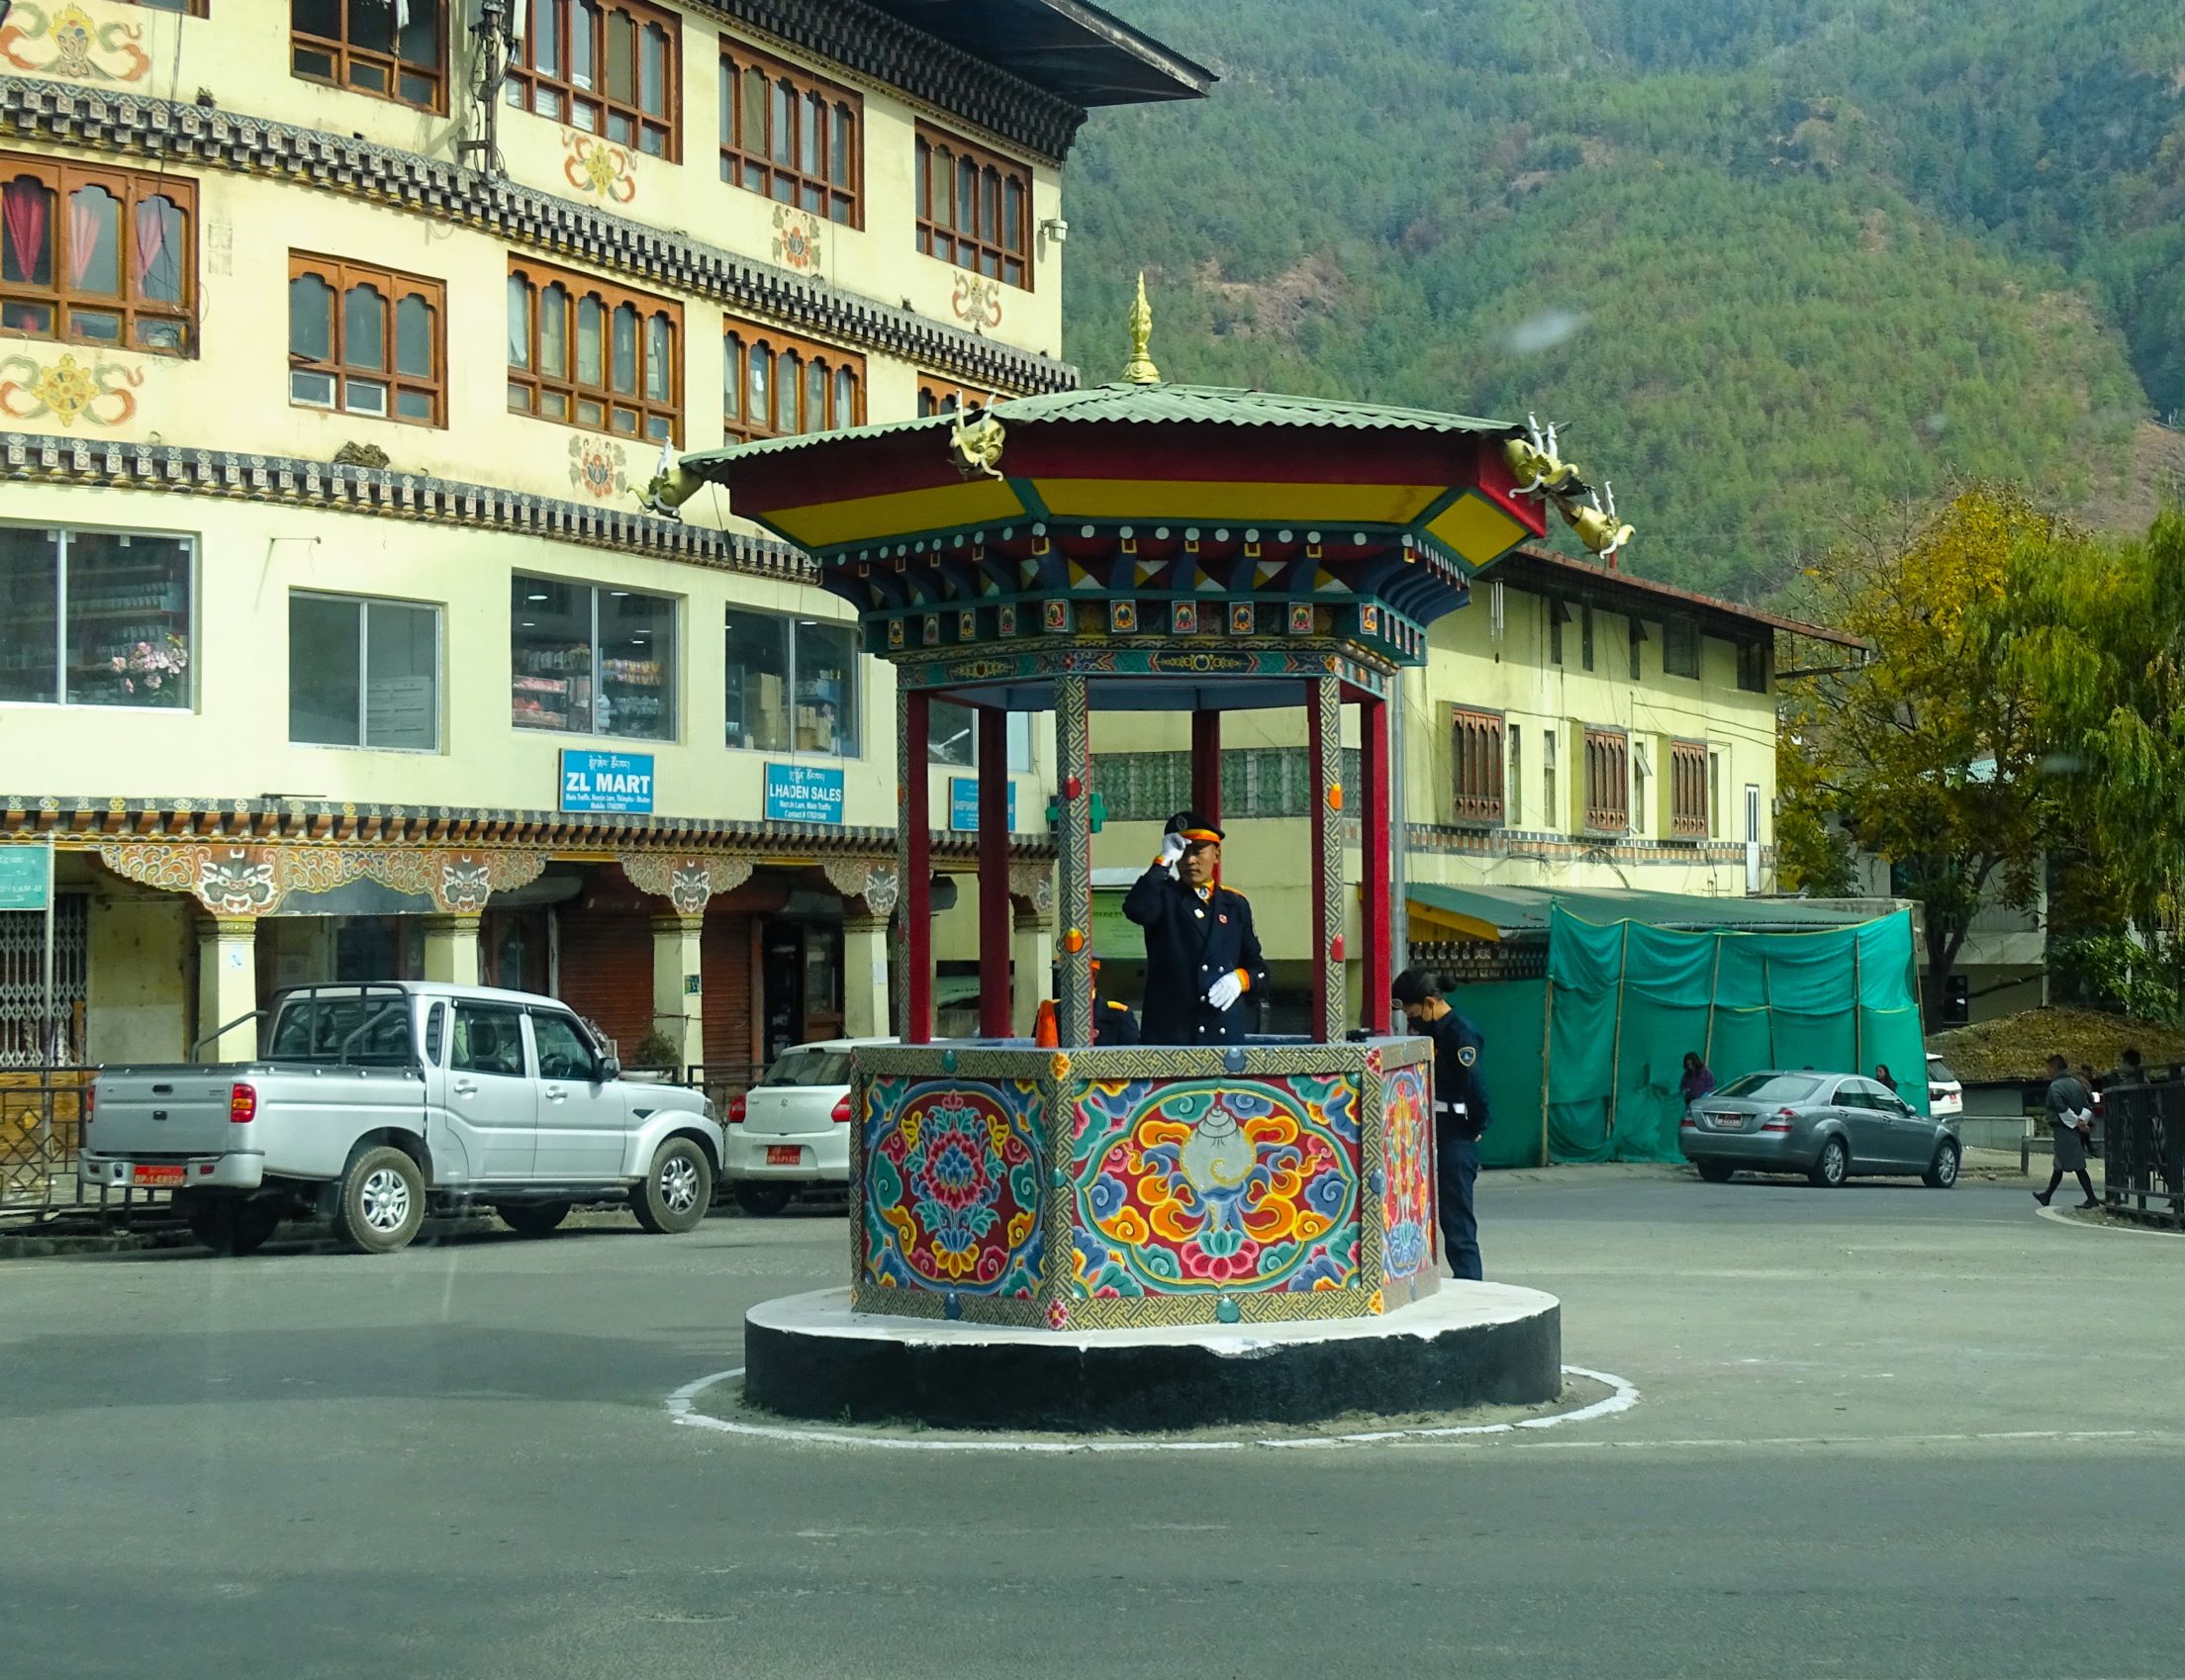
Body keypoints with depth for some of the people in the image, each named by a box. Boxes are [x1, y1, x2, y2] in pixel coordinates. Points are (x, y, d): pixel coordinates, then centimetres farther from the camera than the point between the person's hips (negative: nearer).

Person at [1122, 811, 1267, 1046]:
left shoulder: (1235, 904, 15)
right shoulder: (1164, 897, 7)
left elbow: (1258, 967, 18)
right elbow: (1135, 909, -18)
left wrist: (1240, 980, -4)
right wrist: (1164, 861, -13)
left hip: (1225, 1034, 3)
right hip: (1168, 1034, -3)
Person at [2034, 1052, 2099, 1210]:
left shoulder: (2055, 1086, -12)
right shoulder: (2076, 1083, 13)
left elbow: (2062, 1108, -24)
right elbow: (2089, 1102, 8)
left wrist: (2076, 1122, -14)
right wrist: (2082, 1120, -2)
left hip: (2065, 1130, -9)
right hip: (2078, 1131, 9)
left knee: (2077, 1166, -7)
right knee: (2059, 1164, 18)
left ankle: (2092, 1199, -9)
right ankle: (2047, 1196, 29)